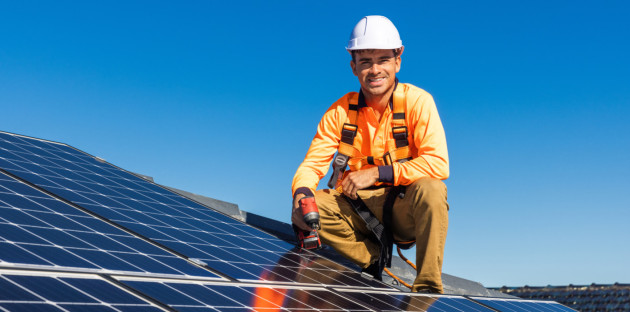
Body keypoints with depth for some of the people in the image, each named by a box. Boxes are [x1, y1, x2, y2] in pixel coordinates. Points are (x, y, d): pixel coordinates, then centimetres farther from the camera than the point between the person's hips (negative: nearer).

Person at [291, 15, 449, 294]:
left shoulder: (417, 101, -11)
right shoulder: (340, 111, -2)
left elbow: (438, 163, -21)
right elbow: (312, 164, -4)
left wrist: (377, 173, -25)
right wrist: (301, 194, -28)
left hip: (405, 211, -2)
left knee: (431, 189, -34)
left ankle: (428, 287, -22)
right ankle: (376, 263, -9)